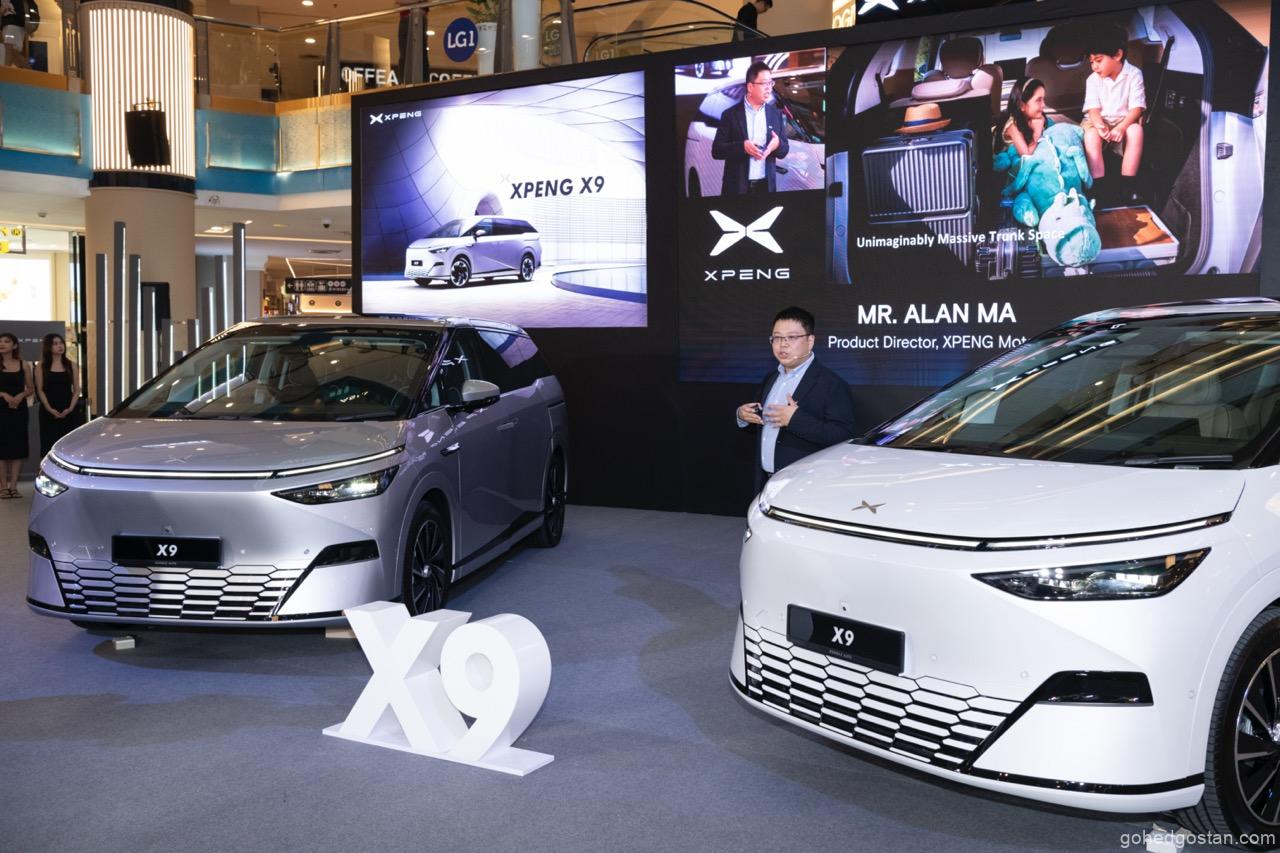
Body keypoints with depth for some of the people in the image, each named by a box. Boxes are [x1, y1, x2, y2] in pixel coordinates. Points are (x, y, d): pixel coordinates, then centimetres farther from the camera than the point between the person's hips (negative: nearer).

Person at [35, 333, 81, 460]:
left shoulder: (71, 365, 9)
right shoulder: (41, 366, 4)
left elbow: (76, 390, 6)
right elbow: (40, 390, 0)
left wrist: (70, 408, -8)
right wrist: (50, 409, -12)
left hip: (69, 412, 1)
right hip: (49, 412, -1)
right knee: (50, 445, -2)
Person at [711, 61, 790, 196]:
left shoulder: (775, 114, 10)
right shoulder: (731, 114, -2)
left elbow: (784, 151, 11)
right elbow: (716, 150, -6)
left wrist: (778, 145, -12)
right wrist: (742, 147, -22)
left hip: (766, 186, 3)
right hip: (737, 187, -3)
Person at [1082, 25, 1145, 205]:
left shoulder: (1134, 75, -7)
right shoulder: (1093, 79, -1)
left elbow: (1136, 107, -13)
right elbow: (1093, 108, -9)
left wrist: (1121, 127, -31)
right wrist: (1100, 125, -32)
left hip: (1124, 120, -1)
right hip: (1099, 121, 1)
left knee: (1136, 130, -34)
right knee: (1091, 134, -34)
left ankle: (1126, 186, -31)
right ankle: (1100, 187, -35)